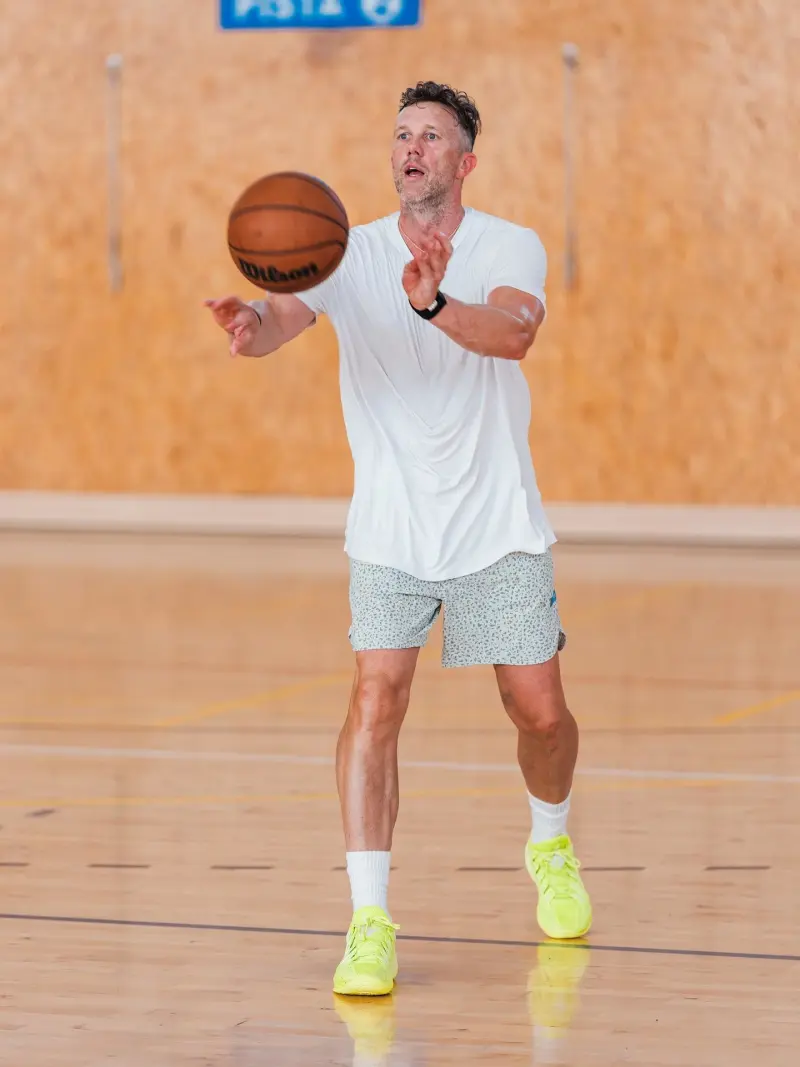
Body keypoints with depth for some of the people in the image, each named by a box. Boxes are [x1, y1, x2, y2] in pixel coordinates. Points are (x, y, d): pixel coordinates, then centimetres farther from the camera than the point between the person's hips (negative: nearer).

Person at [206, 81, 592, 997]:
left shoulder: (511, 248, -5)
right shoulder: (351, 254, -2)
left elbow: (513, 332, -26)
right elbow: (286, 315, -20)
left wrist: (436, 305, -47)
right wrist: (251, 326, -45)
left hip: (499, 527, 0)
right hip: (390, 533, 0)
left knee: (539, 711, 5)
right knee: (376, 699, -15)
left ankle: (550, 845, 37)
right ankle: (369, 921, -14)